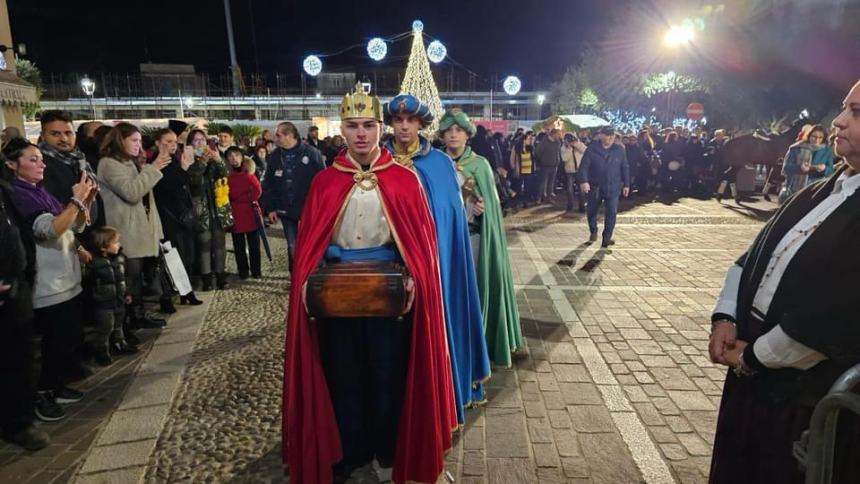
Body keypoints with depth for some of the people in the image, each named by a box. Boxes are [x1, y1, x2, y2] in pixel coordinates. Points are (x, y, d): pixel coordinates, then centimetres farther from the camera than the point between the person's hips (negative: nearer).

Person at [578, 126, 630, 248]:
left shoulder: (619, 150, 1)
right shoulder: (592, 149, -6)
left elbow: (625, 168, 8)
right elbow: (584, 166, -11)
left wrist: (626, 184, 7)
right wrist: (584, 181, -24)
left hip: (613, 187, 1)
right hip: (595, 187, 0)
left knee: (611, 213, -5)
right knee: (592, 212, 13)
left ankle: (607, 238, 5)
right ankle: (593, 232, 36)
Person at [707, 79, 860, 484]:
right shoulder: (820, 192, 7)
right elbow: (755, 255, 10)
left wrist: (753, 357, -15)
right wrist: (725, 317, -2)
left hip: (811, 395, -7)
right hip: (755, 372, 7)